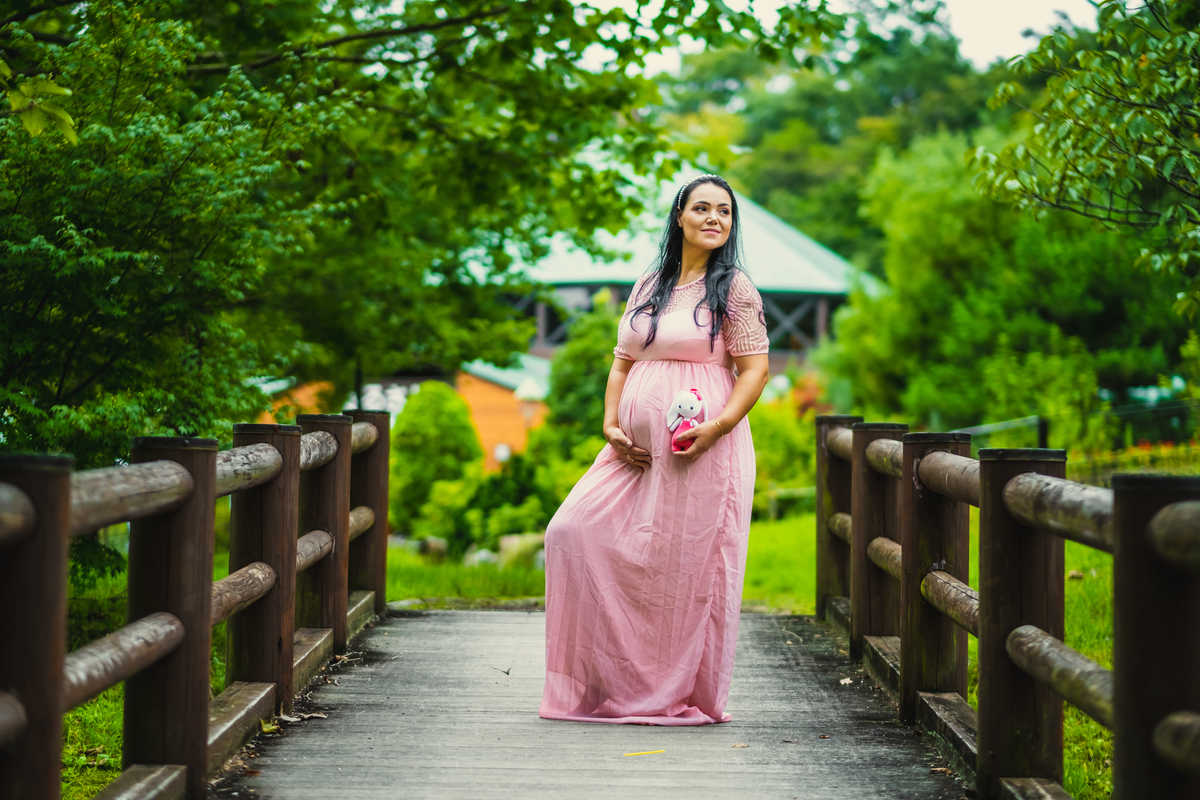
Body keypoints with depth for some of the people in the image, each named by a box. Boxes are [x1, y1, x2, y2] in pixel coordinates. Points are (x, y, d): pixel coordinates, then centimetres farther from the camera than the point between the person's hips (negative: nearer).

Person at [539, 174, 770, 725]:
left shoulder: (735, 288, -1)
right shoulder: (648, 287, 15)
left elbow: (755, 370, -6)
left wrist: (717, 427, -19)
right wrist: (611, 426, 3)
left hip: (702, 452, -6)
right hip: (637, 450, 6)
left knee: (685, 566, -3)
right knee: (574, 532, -3)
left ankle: (683, 695, 11)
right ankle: (604, 681, 7)